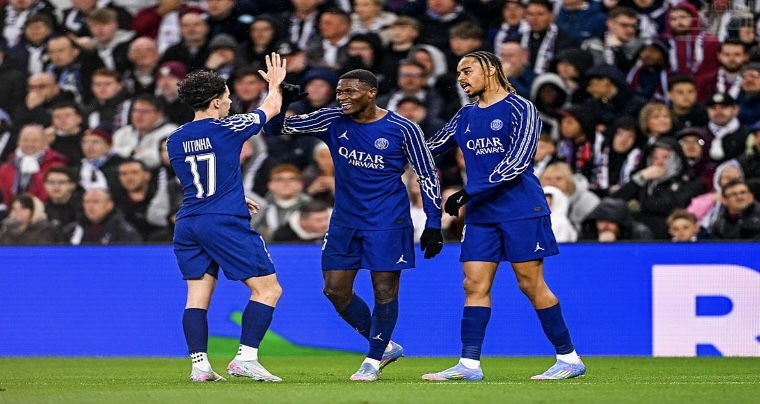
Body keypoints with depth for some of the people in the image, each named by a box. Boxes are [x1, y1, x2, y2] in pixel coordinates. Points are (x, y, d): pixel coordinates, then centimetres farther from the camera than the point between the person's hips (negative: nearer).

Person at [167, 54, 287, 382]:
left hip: (188, 224, 6)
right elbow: (271, 108, 10)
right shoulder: (226, 129, -6)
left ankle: (199, 365, -2)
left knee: (197, 296, 7)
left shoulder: (175, 141, 10)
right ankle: (245, 358, -10)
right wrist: (275, 84, 30)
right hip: (226, 223, -6)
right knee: (268, 289, -1)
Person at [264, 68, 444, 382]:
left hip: (387, 223, -4)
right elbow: (275, 128, 2)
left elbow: (427, 176, -3)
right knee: (336, 290, 3)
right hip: (345, 221, 5)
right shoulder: (332, 121, -2)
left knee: (385, 290, -3)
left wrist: (433, 225, -6)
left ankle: (373, 359, 14)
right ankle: (385, 347, 21)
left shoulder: (402, 129, -10)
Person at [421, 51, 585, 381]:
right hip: (481, 214, 7)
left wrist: (470, 192, -18)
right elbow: (427, 149, 25)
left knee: (531, 284, -5)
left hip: (521, 210, -7)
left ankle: (569, 358, 3)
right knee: (474, 285, 0)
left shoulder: (519, 109, -7)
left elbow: (517, 161, -17)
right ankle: (469, 364, 0)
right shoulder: (465, 116, 14)